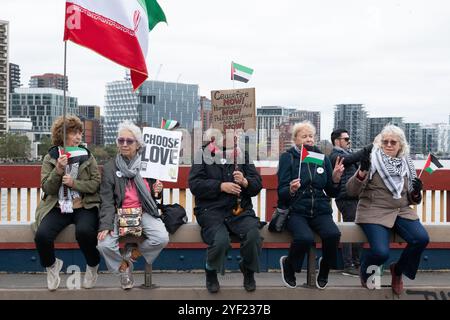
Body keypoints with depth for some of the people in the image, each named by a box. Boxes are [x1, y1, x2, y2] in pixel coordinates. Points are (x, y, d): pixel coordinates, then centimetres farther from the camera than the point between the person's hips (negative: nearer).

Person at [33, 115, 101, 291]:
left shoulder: (87, 156, 7)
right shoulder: (50, 157, 7)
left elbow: (96, 183, 1)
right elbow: (47, 188, 0)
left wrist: (74, 182, -13)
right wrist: (58, 170, -15)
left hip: (84, 207, -1)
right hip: (57, 208, 1)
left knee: (84, 232, -33)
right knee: (41, 235, -26)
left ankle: (92, 266, 0)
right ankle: (51, 265, 9)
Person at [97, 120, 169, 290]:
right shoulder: (109, 168, 0)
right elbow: (107, 200, -4)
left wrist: (157, 191, -8)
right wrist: (106, 225, -19)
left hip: (144, 212, 1)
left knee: (162, 238, -26)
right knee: (104, 244, -25)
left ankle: (131, 254, 4)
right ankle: (123, 267, 7)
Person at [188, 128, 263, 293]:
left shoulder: (242, 155, 12)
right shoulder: (203, 155, 4)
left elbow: (258, 185, 9)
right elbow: (194, 184, -6)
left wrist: (245, 181, -12)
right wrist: (221, 186, -15)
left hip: (240, 208, 3)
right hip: (211, 209, -2)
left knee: (253, 235, -27)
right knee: (220, 240, -30)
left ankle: (249, 271, 6)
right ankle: (211, 272, 4)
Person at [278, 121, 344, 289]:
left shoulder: (323, 158, 11)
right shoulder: (287, 157, 2)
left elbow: (331, 193, 14)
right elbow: (281, 193, -4)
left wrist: (335, 179, -5)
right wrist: (291, 190, -25)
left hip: (320, 210, 3)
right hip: (296, 211, -3)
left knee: (333, 234, -29)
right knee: (305, 238, -33)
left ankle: (325, 267, 4)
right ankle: (288, 264, 1)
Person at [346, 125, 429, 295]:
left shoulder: (406, 164, 12)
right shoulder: (372, 161, 0)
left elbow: (412, 200, 19)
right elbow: (351, 191, -6)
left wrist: (416, 193, -4)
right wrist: (362, 171, -22)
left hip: (402, 211, 4)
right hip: (374, 212, -4)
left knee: (422, 238, -24)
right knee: (381, 252, -26)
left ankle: (398, 270, 6)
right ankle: (365, 272, 12)